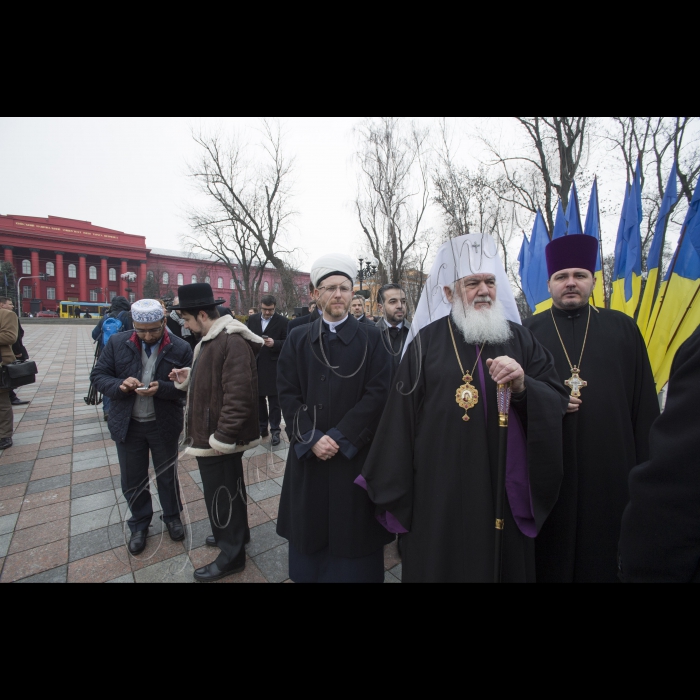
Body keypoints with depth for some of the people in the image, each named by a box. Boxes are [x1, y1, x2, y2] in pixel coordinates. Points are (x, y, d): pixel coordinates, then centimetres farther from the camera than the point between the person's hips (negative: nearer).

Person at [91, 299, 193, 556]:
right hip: (128, 424, 2)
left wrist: (161, 388, -29)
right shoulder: (117, 343, -5)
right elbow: (98, 376, 0)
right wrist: (120, 385, -21)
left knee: (167, 475, 16)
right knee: (132, 479, 16)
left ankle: (172, 517, 41)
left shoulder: (180, 349, -13)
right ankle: (139, 524, 41)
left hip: (164, 425, -2)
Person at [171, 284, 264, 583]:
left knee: (221, 495, 6)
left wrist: (221, 437, -24)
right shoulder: (211, 340, 11)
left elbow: (238, 395, -28)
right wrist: (188, 379, 4)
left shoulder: (233, 342, -23)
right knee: (229, 488, 25)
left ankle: (232, 555, 28)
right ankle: (236, 532, 46)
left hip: (218, 438, -10)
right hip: (210, 434, 10)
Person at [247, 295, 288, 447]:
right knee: (258, 398, 14)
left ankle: (275, 430, 13)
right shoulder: (252, 319, 9)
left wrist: (274, 343, -24)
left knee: (274, 400, 4)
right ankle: (262, 427, 28)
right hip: (255, 365, 5)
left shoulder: (283, 321, -4)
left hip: (273, 367, -4)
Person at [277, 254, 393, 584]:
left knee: (353, 531, 12)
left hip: (355, 454, -2)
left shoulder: (370, 338, -3)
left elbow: (377, 393, -10)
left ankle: (353, 572, 38)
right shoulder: (298, 339, 3)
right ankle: (309, 572, 41)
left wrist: (339, 437, -15)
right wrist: (311, 437, -12)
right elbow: (287, 393, -1)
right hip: (308, 453, 2)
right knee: (311, 529, 16)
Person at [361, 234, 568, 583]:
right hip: (440, 491, -1)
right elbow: (400, 417, -4)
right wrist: (396, 492, -1)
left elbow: (558, 401, 1)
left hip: (504, 490, 2)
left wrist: (523, 386, -22)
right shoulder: (426, 341, -4)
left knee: (505, 563, 20)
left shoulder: (520, 338, 3)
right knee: (440, 564, 14)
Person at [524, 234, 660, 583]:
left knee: (604, 547, 14)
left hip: (610, 467, 2)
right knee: (550, 556, 11)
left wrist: (645, 466, 1)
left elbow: (644, 401, 5)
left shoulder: (623, 329, 7)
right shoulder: (528, 333, 2)